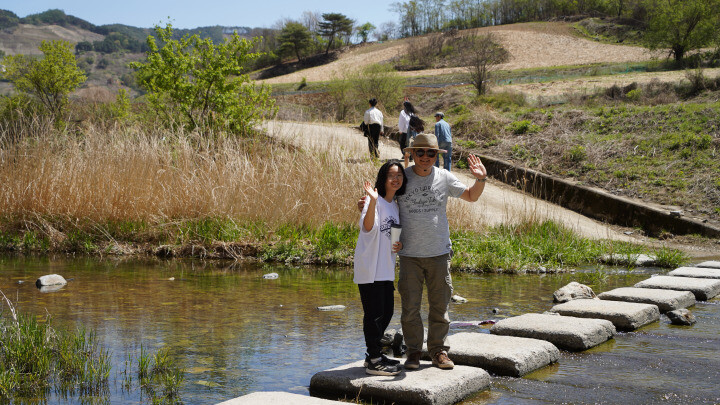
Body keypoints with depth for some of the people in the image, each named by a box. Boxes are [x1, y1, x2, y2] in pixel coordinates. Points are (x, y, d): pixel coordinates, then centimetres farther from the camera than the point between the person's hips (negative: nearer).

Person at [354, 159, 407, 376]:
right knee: (374, 313, -5)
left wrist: (399, 245, 3)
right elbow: (368, 227, -27)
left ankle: (375, 355, 26)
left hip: (386, 269, 8)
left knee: (387, 312, 13)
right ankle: (373, 360, 3)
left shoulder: (397, 204, 14)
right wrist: (373, 202, -41)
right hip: (370, 268, -8)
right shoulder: (374, 200, -10)